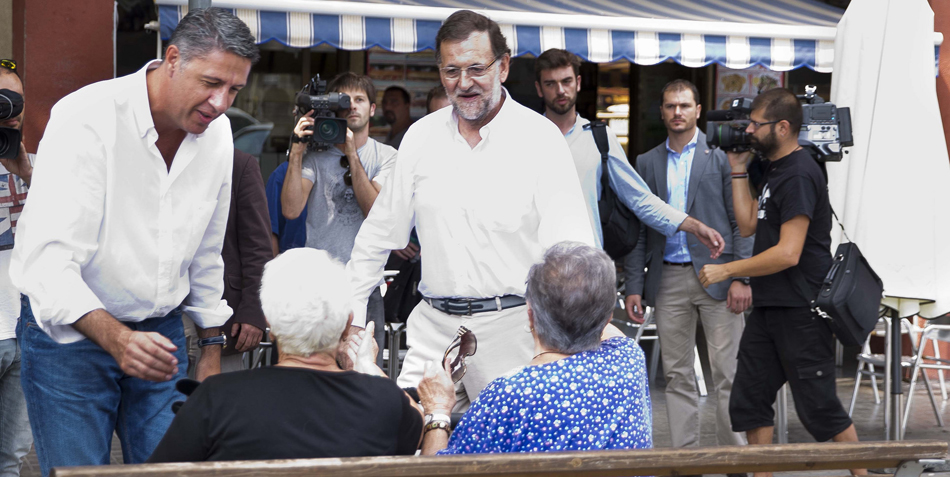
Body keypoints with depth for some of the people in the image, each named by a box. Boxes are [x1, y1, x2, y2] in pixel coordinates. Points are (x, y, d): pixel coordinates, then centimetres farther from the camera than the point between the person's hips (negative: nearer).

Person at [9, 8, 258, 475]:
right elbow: (48, 263, -29)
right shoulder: (87, 119, -21)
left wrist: (212, 347, 18)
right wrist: (116, 339, -43)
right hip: (71, 331, -5)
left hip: (159, 332, 5)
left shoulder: (216, 133, 1)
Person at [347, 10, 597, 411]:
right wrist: (350, 310, 14)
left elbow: (569, 245, -9)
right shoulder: (422, 137, 8)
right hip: (434, 328, 4)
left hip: (512, 328, -3)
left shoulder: (540, 139, -4)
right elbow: (380, 233, 17)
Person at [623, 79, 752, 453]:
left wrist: (741, 278, -9)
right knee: (677, 376, 6)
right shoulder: (647, 163, 13)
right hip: (668, 279, 3)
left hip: (715, 274, -3)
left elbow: (742, 220, -1)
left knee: (727, 373, -3)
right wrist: (633, 287, 4)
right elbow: (638, 230, 12)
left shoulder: (722, 154, 3)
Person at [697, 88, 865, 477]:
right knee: (748, 400, 8)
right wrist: (738, 169, 10)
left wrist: (726, 271, -14)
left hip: (801, 312, -10)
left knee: (819, 408, -2)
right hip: (769, 307, 10)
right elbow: (747, 225, 14)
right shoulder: (775, 170, 15)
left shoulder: (798, 175, -16)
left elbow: (787, 254, -21)